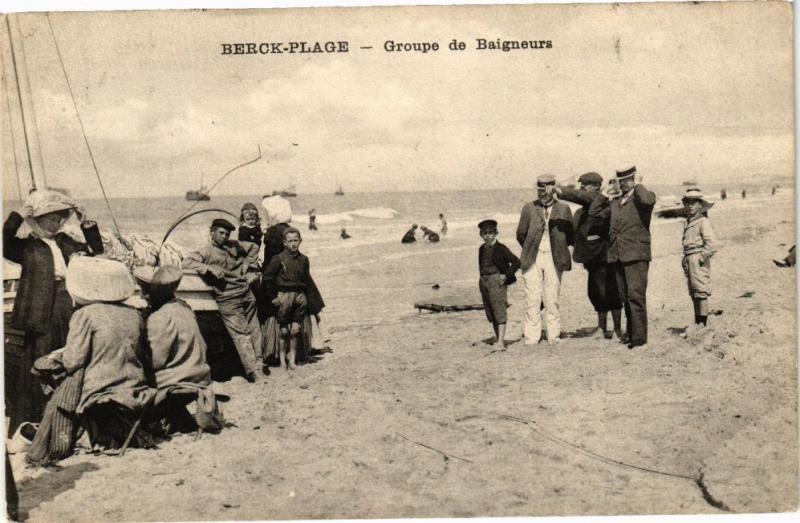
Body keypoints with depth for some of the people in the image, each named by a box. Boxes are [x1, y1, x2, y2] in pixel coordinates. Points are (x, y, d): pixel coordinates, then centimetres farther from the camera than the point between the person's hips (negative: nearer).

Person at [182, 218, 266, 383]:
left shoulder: (234, 246, 14)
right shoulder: (206, 252, -2)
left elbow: (253, 248, 29)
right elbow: (187, 262, -15)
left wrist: (251, 269, 20)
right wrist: (210, 268, -22)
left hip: (247, 294, 5)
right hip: (227, 300, -5)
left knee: (254, 331, 7)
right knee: (240, 334, -5)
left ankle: (258, 363, 17)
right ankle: (253, 371, -4)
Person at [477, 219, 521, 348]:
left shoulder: (501, 248, -6)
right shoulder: (482, 249, 13)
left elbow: (516, 262, -6)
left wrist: (506, 275, -11)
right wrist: (482, 278, 13)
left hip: (497, 280, -7)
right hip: (483, 281, 7)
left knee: (499, 309, -11)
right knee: (490, 312, 13)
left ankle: (501, 341, -14)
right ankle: (497, 337, 25)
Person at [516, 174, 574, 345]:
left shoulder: (563, 209, 4)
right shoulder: (529, 208, 4)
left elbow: (570, 235, 10)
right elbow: (521, 234, 10)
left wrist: (558, 248, 7)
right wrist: (530, 249, 7)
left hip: (554, 259, 0)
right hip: (532, 260, 0)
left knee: (552, 300, 2)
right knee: (533, 300, -1)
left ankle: (554, 337, 10)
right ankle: (531, 337, 4)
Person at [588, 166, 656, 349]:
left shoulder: (641, 197, -1)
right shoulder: (615, 202, 18)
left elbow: (648, 200, -25)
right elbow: (593, 212, 19)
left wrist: (638, 184, -8)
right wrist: (606, 193, 12)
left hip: (636, 256, -7)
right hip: (617, 256, 7)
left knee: (636, 296, -11)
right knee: (625, 298, 12)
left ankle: (639, 337, -8)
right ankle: (630, 333, 22)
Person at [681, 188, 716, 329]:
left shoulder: (703, 221, -9)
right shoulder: (688, 222, 15)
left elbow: (711, 245, -16)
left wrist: (701, 258, -14)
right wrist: (685, 259, 15)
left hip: (698, 260, -9)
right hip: (689, 261, 9)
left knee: (701, 292, -5)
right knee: (693, 294, 14)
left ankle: (702, 323, -2)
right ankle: (697, 323, 22)